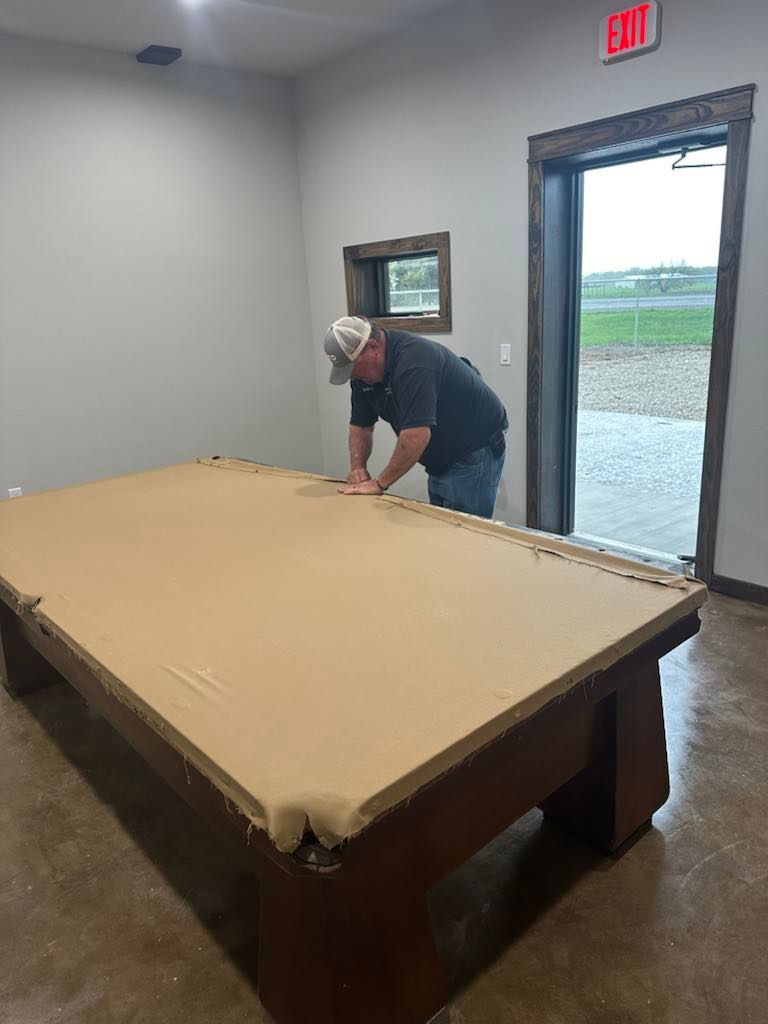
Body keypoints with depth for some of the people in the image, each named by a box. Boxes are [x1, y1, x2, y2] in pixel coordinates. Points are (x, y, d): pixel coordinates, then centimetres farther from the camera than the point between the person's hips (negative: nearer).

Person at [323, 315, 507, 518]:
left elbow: (416, 435, -34)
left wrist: (380, 484, -25)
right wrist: (357, 467, -9)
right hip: (442, 458, 9)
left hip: (475, 449, -9)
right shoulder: (363, 372, -1)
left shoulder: (414, 359, -30)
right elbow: (361, 425, 9)